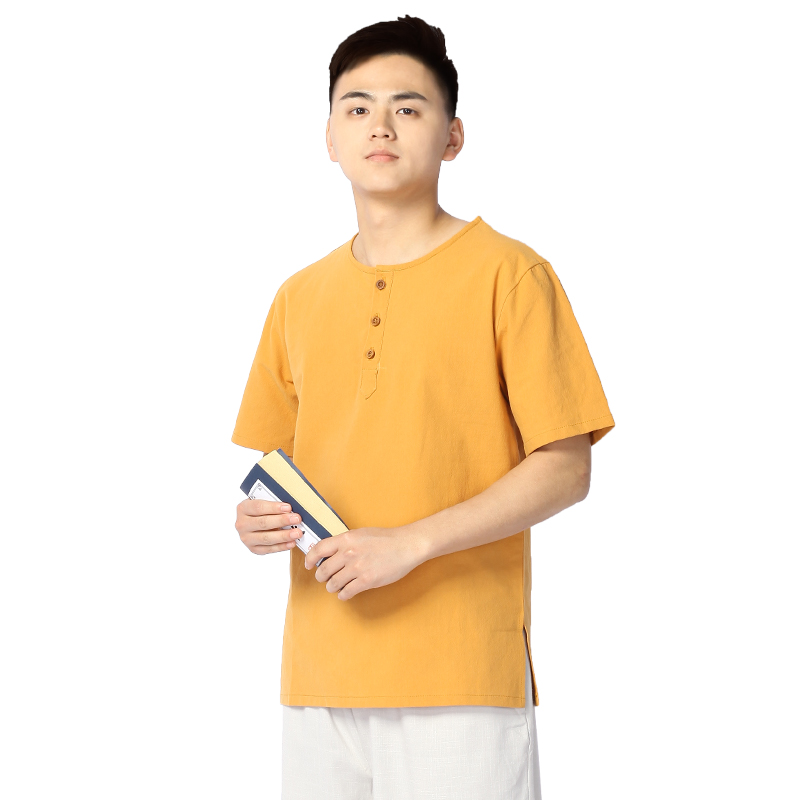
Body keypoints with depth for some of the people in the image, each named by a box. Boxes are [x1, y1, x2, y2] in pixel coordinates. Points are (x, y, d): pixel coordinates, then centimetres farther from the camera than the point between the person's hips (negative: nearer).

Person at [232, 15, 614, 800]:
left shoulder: (507, 273, -3)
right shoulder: (299, 298, 13)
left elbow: (565, 469, -7)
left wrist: (412, 542, -16)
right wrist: (257, 519, -3)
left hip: (460, 675, -4)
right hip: (319, 673, 5)